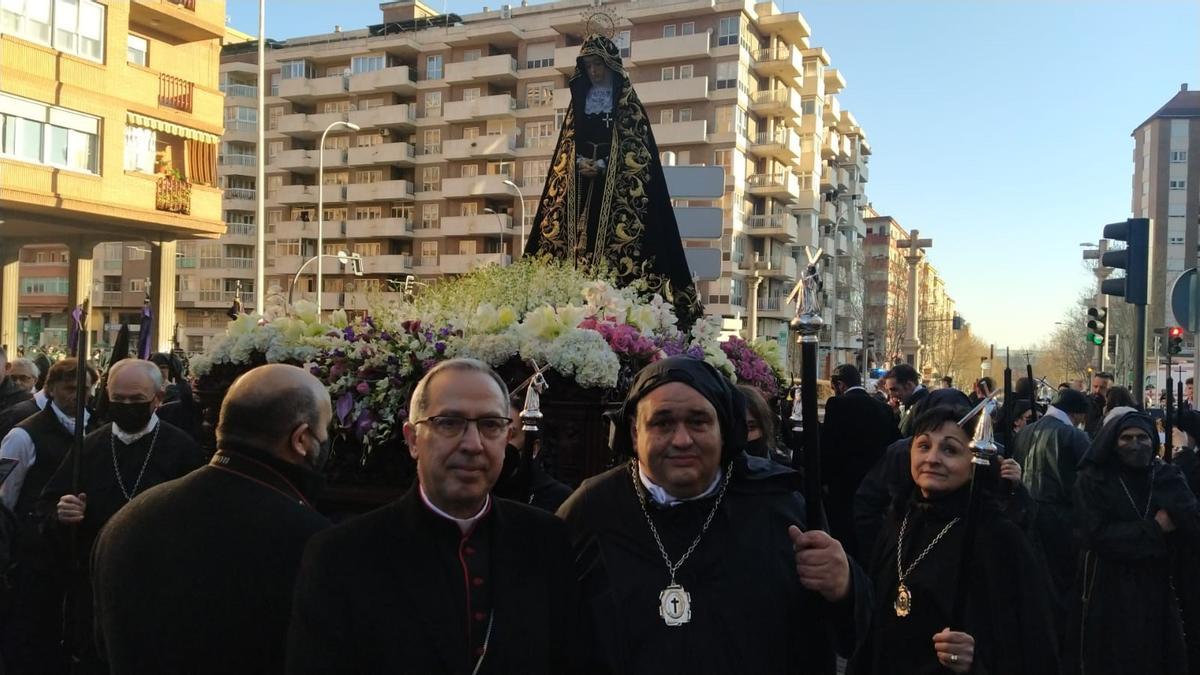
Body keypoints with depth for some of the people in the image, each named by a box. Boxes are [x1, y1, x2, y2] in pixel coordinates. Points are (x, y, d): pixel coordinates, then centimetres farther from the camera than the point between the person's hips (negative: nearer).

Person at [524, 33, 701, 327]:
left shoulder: (628, 103, 3)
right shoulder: (580, 100, 17)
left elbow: (637, 149, -5)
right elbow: (569, 144, 16)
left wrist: (602, 165, -15)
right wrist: (580, 162, -5)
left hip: (616, 187, -4)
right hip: (580, 188, 4)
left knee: (615, 243, -12)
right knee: (578, 239, -4)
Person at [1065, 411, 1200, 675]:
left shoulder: (1169, 476, 4)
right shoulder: (1093, 479, -5)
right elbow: (1097, 535, -15)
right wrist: (1155, 529, -13)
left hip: (1156, 589, 3)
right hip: (1107, 591, -3)